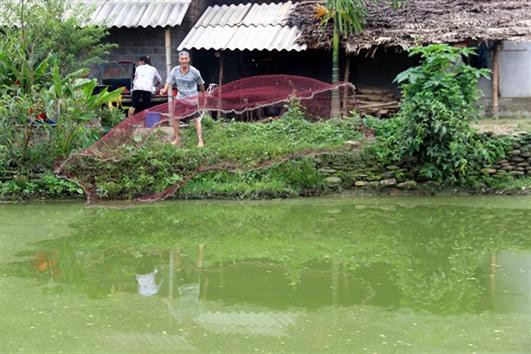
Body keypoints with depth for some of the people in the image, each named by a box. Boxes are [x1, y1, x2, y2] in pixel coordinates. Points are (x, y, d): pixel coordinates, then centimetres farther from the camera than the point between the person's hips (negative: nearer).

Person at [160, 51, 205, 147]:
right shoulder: (175, 70, -7)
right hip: (180, 98, 4)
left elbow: (201, 84, 0)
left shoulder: (194, 72, -14)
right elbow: (169, 82, -10)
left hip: (192, 98, -4)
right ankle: (177, 138, 22)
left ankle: (200, 140, 0)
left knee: (196, 119, -5)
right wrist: (165, 89, -30)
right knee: (175, 117, 6)